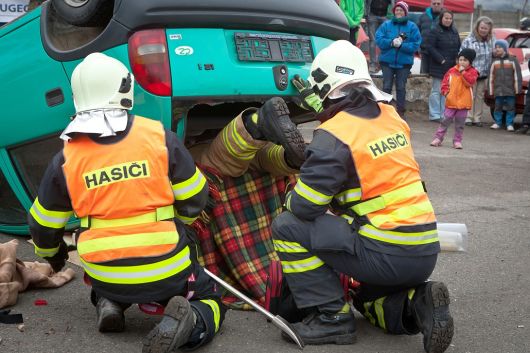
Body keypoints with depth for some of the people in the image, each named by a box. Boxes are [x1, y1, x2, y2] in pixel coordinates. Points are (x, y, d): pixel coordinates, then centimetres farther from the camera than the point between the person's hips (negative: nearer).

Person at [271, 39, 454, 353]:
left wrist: (289, 200, 11)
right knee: (369, 300, 34)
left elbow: (305, 206, -13)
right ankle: (417, 302, 4)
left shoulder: (334, 135, -14)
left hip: (386, 256, -8)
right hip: (427, 252, 8)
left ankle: (332, 318, -1)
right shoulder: (391, 116, 7)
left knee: (288, 227, -2)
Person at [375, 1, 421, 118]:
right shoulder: (386, 25, 3)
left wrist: (401, 45, -20)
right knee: (386, 86, 3)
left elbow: (416, 44, -7)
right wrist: (391, 42, -20)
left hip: (404, 62, -1)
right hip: (387, 61, 1)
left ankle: (401, 111, 14)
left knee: (401, 87, 5)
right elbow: (379, 39, -5)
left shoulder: (412, 26, 0)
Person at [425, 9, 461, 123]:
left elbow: (458, 47, 20)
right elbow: (430, 47, -12)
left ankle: (444, 114, 15)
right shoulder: (435, 31, -7)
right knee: (436, 91, -2)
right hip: (439, 67, -6)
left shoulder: (454, 31, 14)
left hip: (452, 67, 6)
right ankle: (434, 115, 3)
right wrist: (441, 59, -16)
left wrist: (457, 59, 5)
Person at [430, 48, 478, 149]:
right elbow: (445, 81, 10)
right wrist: (445, 91, -4)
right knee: (446, 120, 4)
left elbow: (470, 82, -18)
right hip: (451, 101, 1)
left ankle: (457, 141, 15)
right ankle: (438, 138, 10)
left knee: (460, 123, 6)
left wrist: (463, 72, -18)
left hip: (463, 102, -1)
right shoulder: (452, 70, 5)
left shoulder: (472, 72, -1)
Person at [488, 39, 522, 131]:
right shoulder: (495, 62, 10)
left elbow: (517, 75, -1)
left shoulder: (512, 60, 1)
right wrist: (490, 90, 6)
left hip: (510, 90, -3)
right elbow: (491, 77, 11)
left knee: (510, 107, 2)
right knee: (498, 107, 7)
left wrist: (517, 89, -6)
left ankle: (509, 124, 8)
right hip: (498, 91, 3)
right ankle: (497, 123, 17)